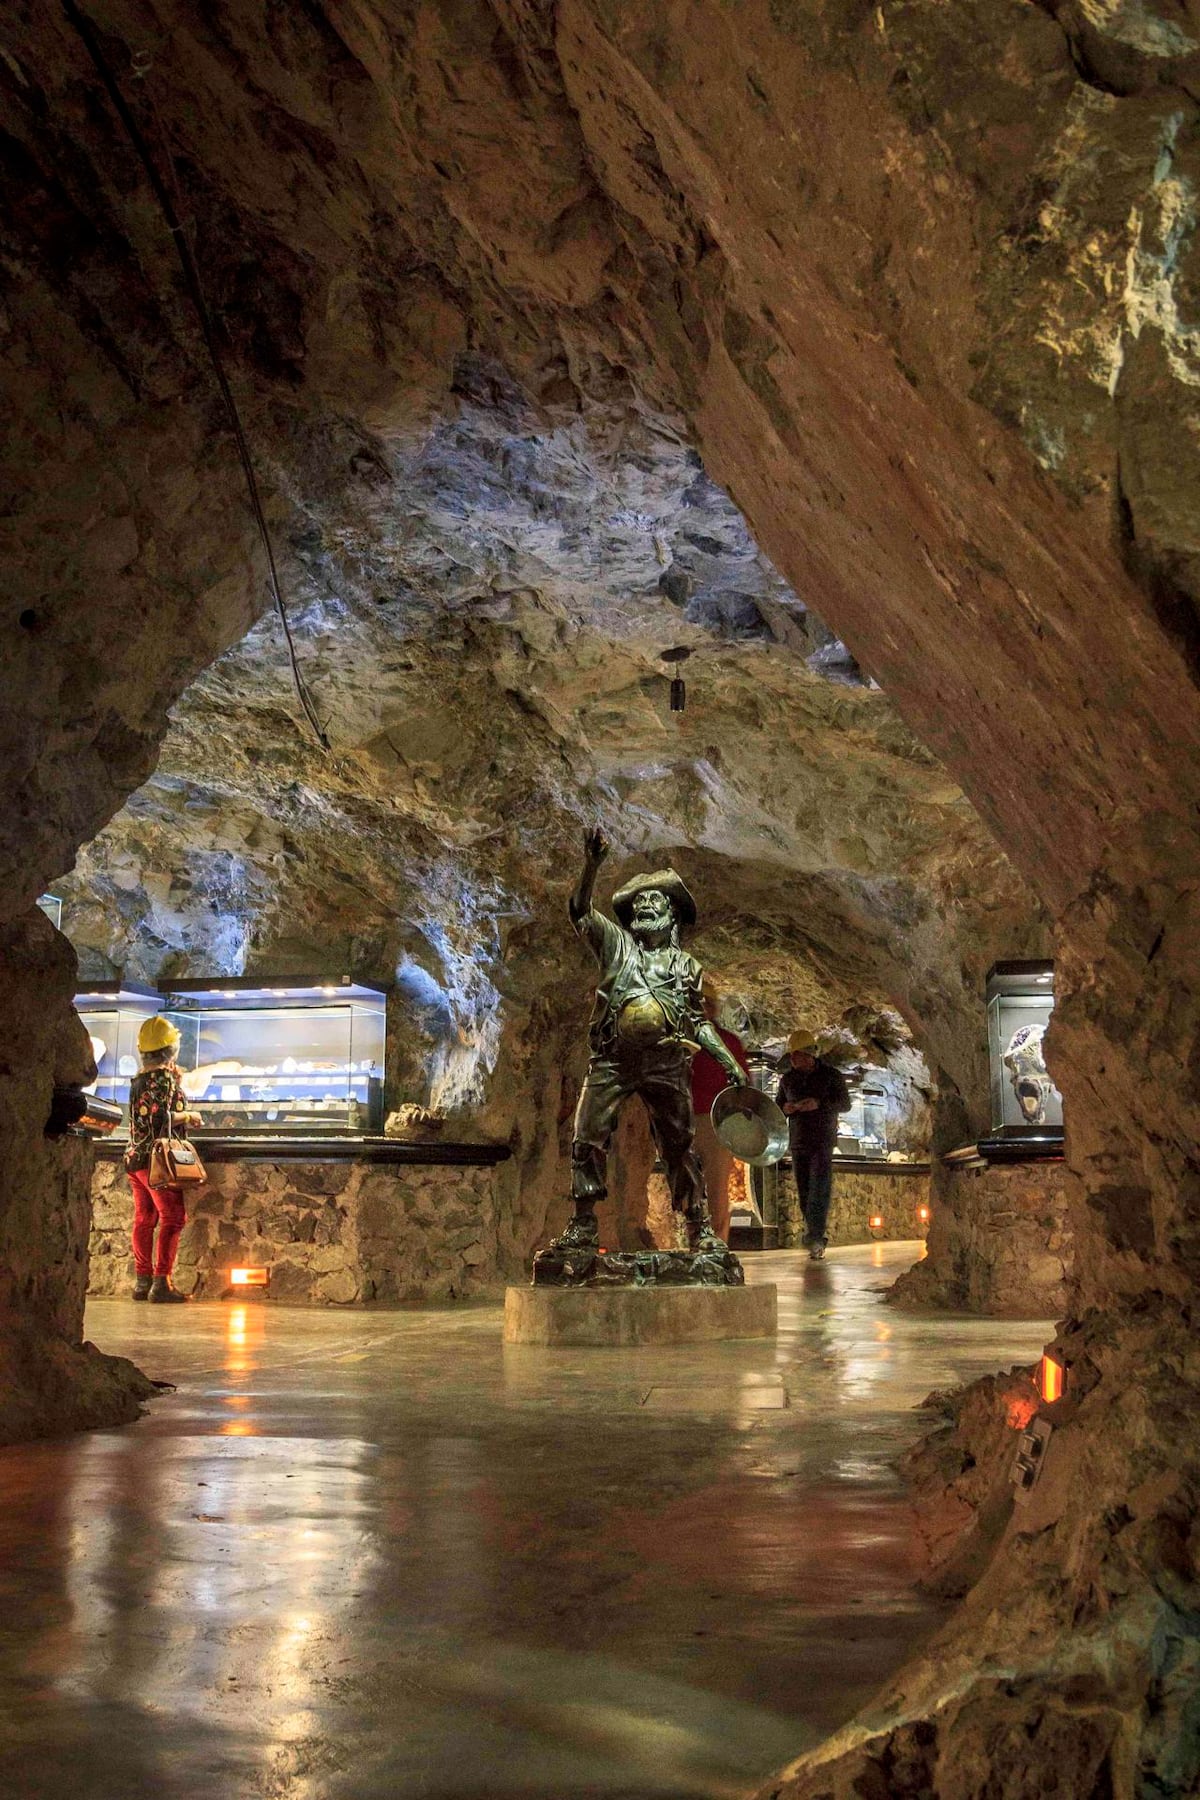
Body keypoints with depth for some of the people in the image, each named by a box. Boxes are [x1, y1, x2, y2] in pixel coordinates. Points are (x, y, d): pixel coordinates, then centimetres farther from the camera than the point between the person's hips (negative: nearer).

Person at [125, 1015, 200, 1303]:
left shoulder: (139, 1079, 13)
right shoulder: (164, 1077, -12)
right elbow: (161, 1118, -20)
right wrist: (189, 1116, -5)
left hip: (135, 1158, 8)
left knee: (144, 1219, 10)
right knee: (173, 1218, -6)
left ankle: (142, 1281, 12)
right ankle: (161, 1282, -11)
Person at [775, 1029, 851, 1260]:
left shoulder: (831, 1075, -4)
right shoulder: (787, 1078, 8)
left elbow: (845, 1104, -8)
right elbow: (777, 1106, 16)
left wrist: (819, 1103, -24)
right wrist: (785, 1108, -9)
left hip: (823, 1141, -4)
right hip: (798, 1143, 4)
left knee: (819, 1189, -16)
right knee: (804, 1192, 3)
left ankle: (814, 1238, -25)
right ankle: (817, 1242, 12)